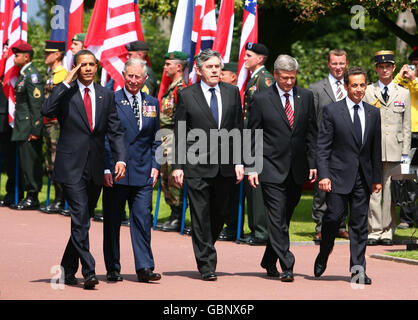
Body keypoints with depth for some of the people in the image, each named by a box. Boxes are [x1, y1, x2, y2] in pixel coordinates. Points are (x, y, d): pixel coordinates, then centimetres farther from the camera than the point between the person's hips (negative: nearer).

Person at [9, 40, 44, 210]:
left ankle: (32, 199, -3)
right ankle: (30, 197, 17)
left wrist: (35, 130, -20)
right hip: (22, 129, 10)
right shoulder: (23, 75, 16)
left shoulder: (32, 75, -13)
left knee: (30, 163, -6)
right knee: (25, 163, 12)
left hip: (29, 130, -10)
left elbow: (37, 104, -18)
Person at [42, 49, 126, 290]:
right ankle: (89, 272, -15)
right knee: (80, 219, -13)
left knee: (83, 220, 10)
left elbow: (115, 131, 9)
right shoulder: (65, 93, 0)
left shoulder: (106, 96, 11)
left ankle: (67, 270, 23)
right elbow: (47, 111, -19)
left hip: (96, 169, 4)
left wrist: (121, 159, -5)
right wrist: (66, 82, -16)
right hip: (71, 168, -4)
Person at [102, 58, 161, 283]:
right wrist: (106, 168, -10)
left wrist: (155, 165, 6)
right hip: (115, 172, -3)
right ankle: (113, 269, 11)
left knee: (143, 219, -2)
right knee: (112, 220, 4)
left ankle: (144, 268, -1)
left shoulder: (152, 103, 11)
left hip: (143, 172, 3)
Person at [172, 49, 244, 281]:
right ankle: (206, 265, 1)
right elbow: (179, 133, 1)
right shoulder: (186, 95, 0)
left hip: (225, 165, 3)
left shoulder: (232, 92, 8)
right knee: (200, 216, -3)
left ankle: (205, 248, 34)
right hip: (197, 166, -3)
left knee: (220, 213, 10)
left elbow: (238, 128, 10)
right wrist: (177, 165, -4)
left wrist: (239, 161, 3)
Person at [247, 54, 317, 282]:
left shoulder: (306, 97, 7)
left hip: (297, 169, 4)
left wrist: (313, 163, 5)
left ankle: (269, 261, 25)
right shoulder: (262, 99, -3)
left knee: (284, 219, 11)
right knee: (277, 219, -10)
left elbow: (311, 132, 11)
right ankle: (287, 267, -11)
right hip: (272, 167, -4)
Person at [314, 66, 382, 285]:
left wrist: (377, 178, 11)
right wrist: (323, 175, -12)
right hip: (339, 176, -3)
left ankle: (357, 269, 5)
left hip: (363, 177, 3)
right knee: (333, 218, -6)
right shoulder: (332, 111, -1)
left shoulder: (373, 113, 11)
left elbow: (376, 149, 14)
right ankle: (323, 257, 17)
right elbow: (322, 147, -3)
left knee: (360, 224, 3)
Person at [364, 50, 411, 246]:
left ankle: (387, 232, 7)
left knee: (390, 191, 1)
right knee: (373, 190, -4)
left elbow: (406, 126, 11)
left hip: (394, 149, 1)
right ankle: (374, 231, 0)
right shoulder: (367, 92, 8)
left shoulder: (403, 94, 13)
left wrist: (405, 153, 5)